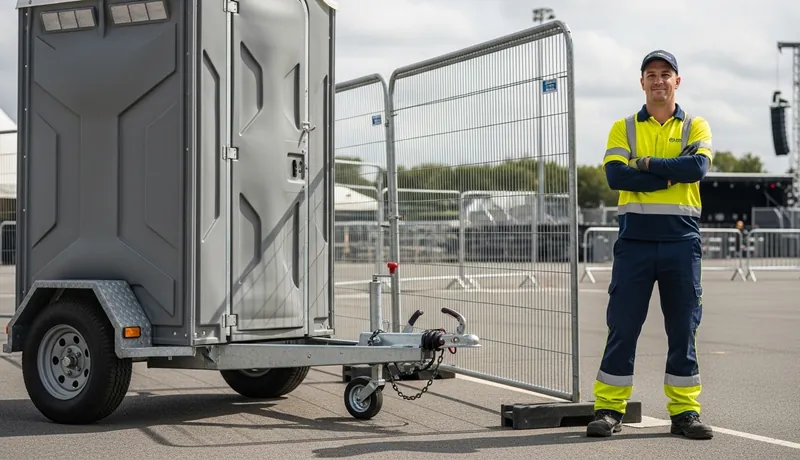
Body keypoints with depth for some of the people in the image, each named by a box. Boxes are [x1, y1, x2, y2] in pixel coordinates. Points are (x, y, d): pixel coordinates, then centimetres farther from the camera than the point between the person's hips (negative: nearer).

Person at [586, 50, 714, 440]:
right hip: (634, 241, 0)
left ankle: (684, 411, 14)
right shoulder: (623, 128, 9)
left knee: (683, 328, 5)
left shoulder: (696, 127, 9)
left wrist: (647, 164, -10)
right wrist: (672, 176, -12)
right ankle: (609, 408, 7)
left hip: (682, 242, 0)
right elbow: (615, 176, -9)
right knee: (622, 326, 0)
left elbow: (698, 166, -12)